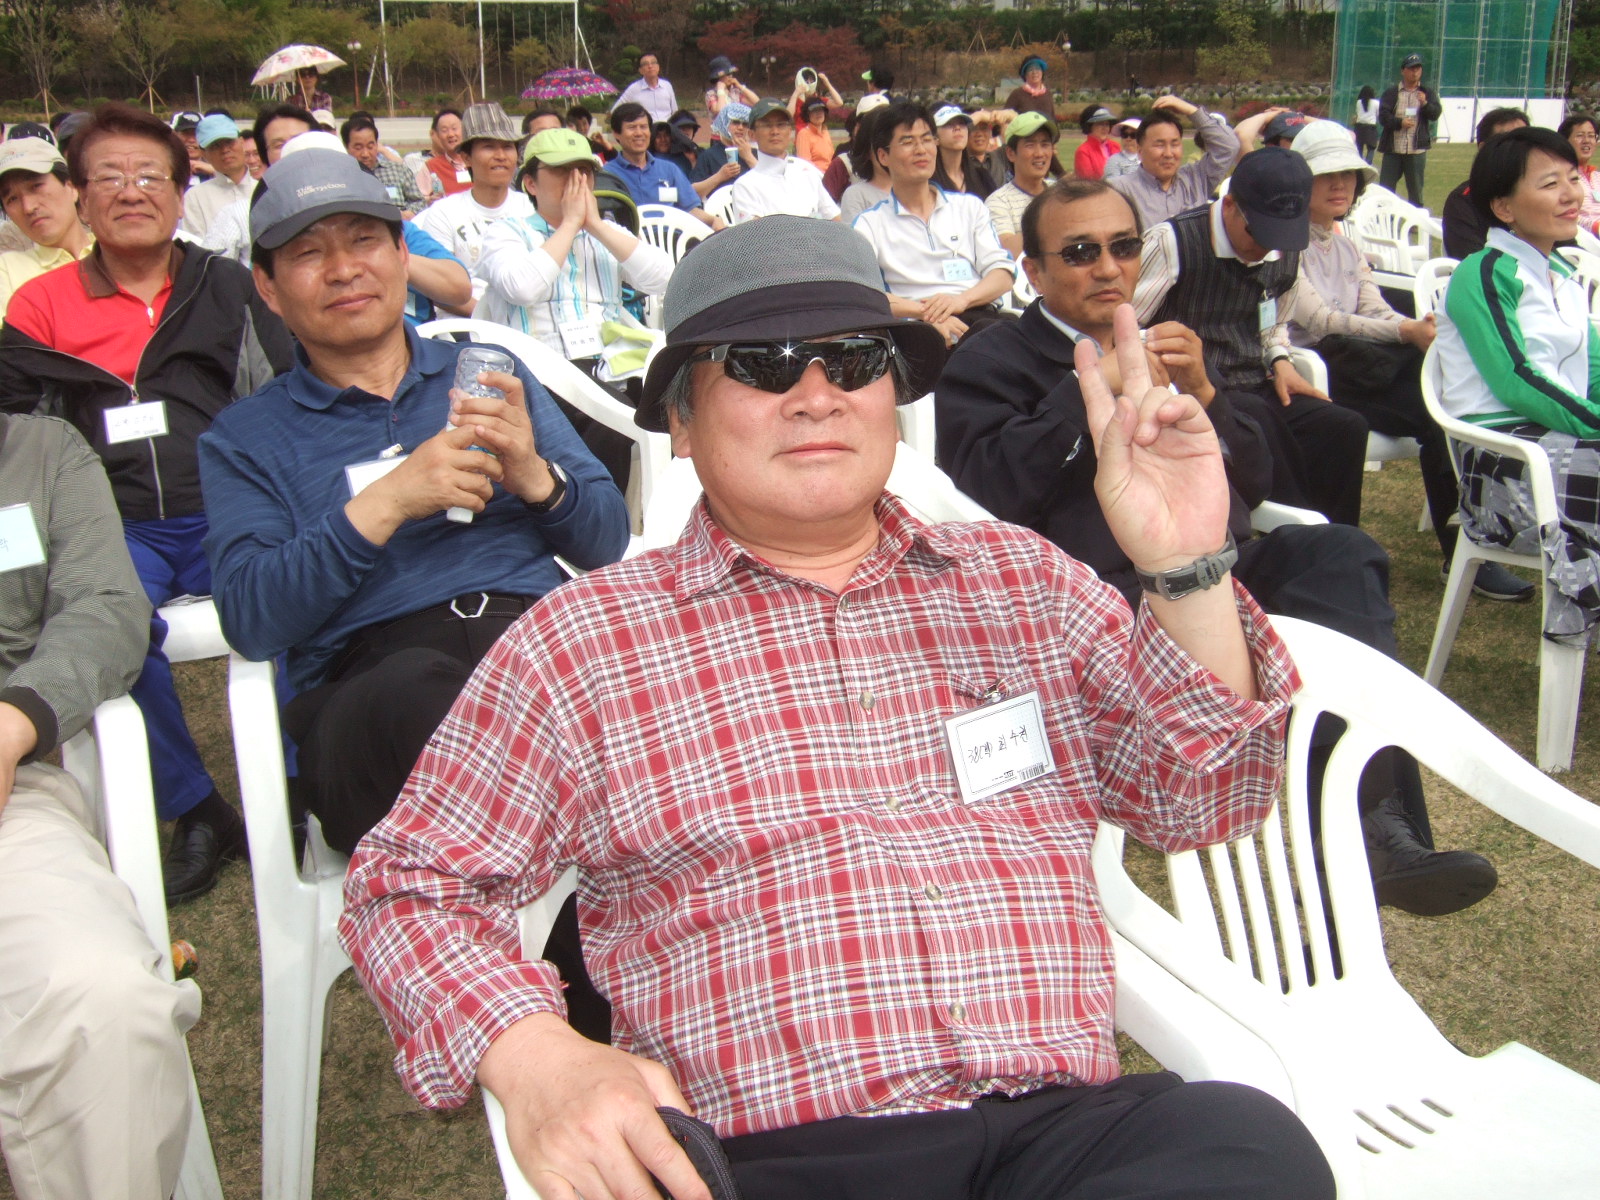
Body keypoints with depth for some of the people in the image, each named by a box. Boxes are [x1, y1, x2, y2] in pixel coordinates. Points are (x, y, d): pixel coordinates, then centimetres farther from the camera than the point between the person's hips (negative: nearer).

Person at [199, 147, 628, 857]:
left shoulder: (487, 375, 23)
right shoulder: (244, 440, 17)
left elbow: (608, 543, 15)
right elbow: (250, 622, 0)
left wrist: (534, 475, -6)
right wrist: (385, 505, -11)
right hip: (372, 672, -1)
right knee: (419, 687, -38)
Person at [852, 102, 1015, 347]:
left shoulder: (969, 206, 24)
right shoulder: (870, 223, 14)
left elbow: (1003, 273, 13)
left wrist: (961, 299, -10)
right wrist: (924, 312, -19)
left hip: (979, 315, 4)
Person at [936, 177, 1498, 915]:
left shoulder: (1164, 349, 31)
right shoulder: (987, 365, 13)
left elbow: (1252, 486, 23)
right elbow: (990, 495, -7)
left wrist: (1201, 393, 5)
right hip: (1108, 597, -5)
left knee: (1338, 552, -27)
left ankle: (1373, 826, -32)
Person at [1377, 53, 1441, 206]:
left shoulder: (1427, 93, 11)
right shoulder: (1391, 92, 7)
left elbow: (1435, 114, -2)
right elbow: (1383, 116, -3)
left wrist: (1425, 103, -22)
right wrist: (1399, 122, -20)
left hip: (1417, 151, 1)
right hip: (1393, 150, -1)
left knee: (1416, 191, 5)